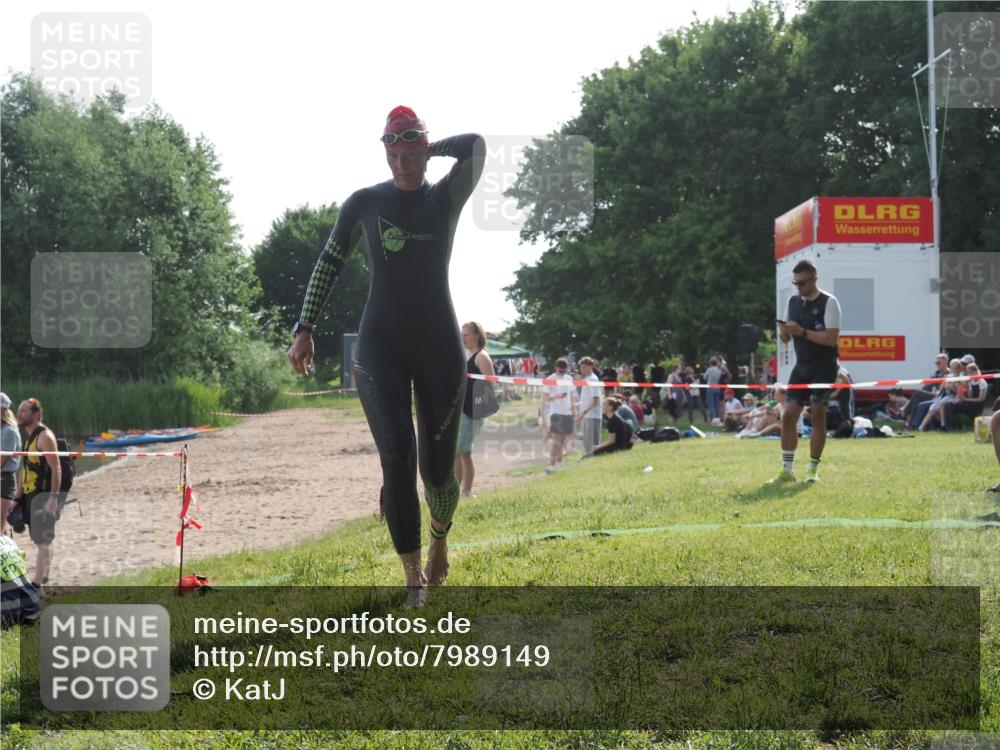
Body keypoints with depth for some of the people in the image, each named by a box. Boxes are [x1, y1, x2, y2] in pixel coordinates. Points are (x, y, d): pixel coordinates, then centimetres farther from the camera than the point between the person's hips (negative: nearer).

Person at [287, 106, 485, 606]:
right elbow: (329, 264, 7)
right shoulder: (365, 203, 2)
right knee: (397, 459, -14)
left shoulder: (446, 198, 1)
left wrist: (431, 149, 2)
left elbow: (476, 145, -12)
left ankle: (439, 538, 36)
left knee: (438, 467, 3)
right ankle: (413, 577, -6)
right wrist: (305, 329, 2)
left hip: (439, 345, 0)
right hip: (381, 347, 0)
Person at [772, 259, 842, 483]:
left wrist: (802, 332, -24)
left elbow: (831, 338, -19)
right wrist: (784, 332, -7)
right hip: (801, 366, 6)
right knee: (788, 415, -1)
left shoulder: (828, 302, -8)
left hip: (823, 368, -6)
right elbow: (785, 339, 16)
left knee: (817, 415, -6)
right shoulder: (793, 301, 11)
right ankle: (787, 469, 4)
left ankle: (813, 470, 2)